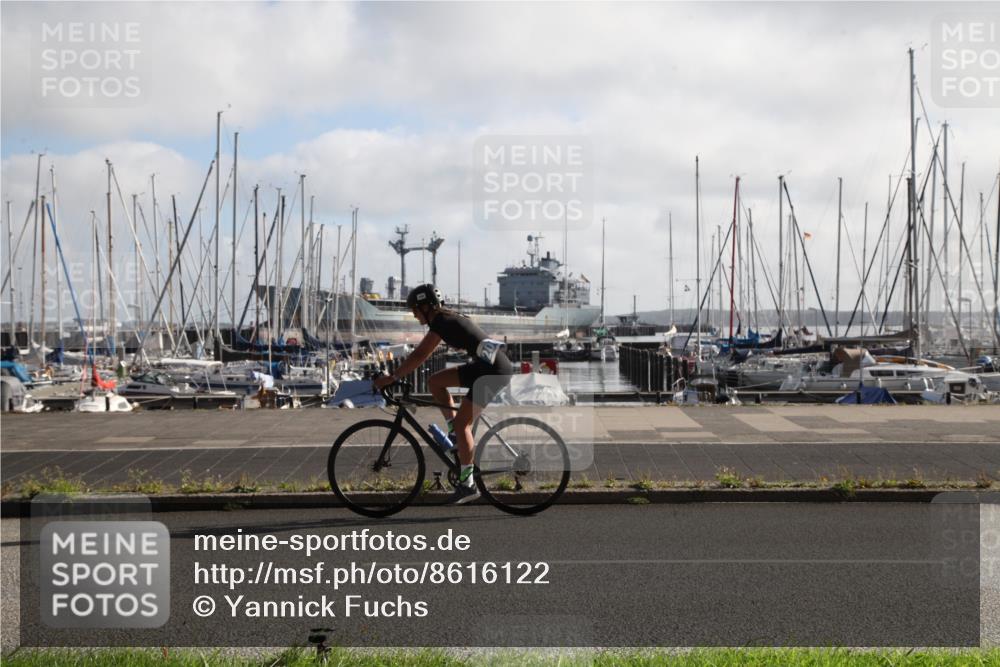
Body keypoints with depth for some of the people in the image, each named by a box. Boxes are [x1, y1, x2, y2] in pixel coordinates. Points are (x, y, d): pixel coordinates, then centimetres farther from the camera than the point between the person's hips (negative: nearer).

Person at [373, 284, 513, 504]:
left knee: (461, 423, -10)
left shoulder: (442, 322, -13)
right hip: (482, 366, 9)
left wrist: (392, 377, -19)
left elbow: (420, 355, -21)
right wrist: (397, 374, 21)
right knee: (435, 382, 9)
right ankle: (456, 435, 12)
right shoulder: (447, 318, 16)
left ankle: (468, 484, -5)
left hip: (494, 370, -9)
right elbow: (421, 354, 22)